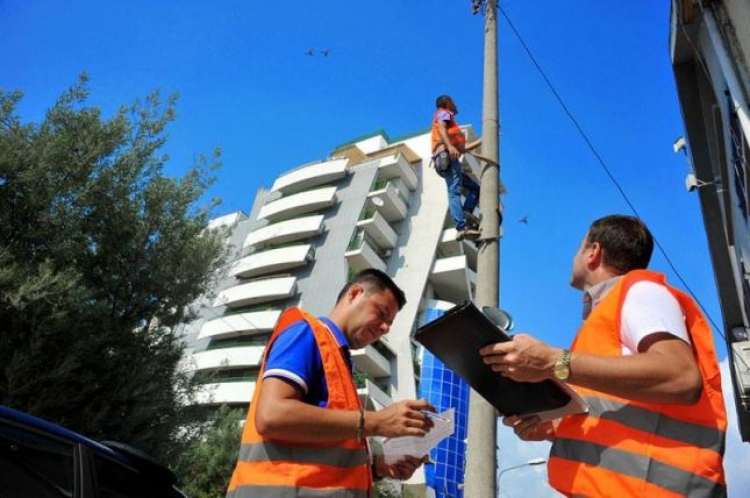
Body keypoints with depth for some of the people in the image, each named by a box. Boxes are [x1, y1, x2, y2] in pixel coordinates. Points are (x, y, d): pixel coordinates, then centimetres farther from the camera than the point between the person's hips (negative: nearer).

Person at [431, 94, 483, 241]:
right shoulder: (443, 113, 14)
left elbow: (463, 148, 36)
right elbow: (441, 128, -11)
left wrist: (482, 141, 38)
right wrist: (450, 146, -27)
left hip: (449, 158, 9)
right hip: (447, 155, -9)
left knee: (475, 188, 7)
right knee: (454, 191, -22)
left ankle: (465, 216, -14)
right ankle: (462, 227, -35)